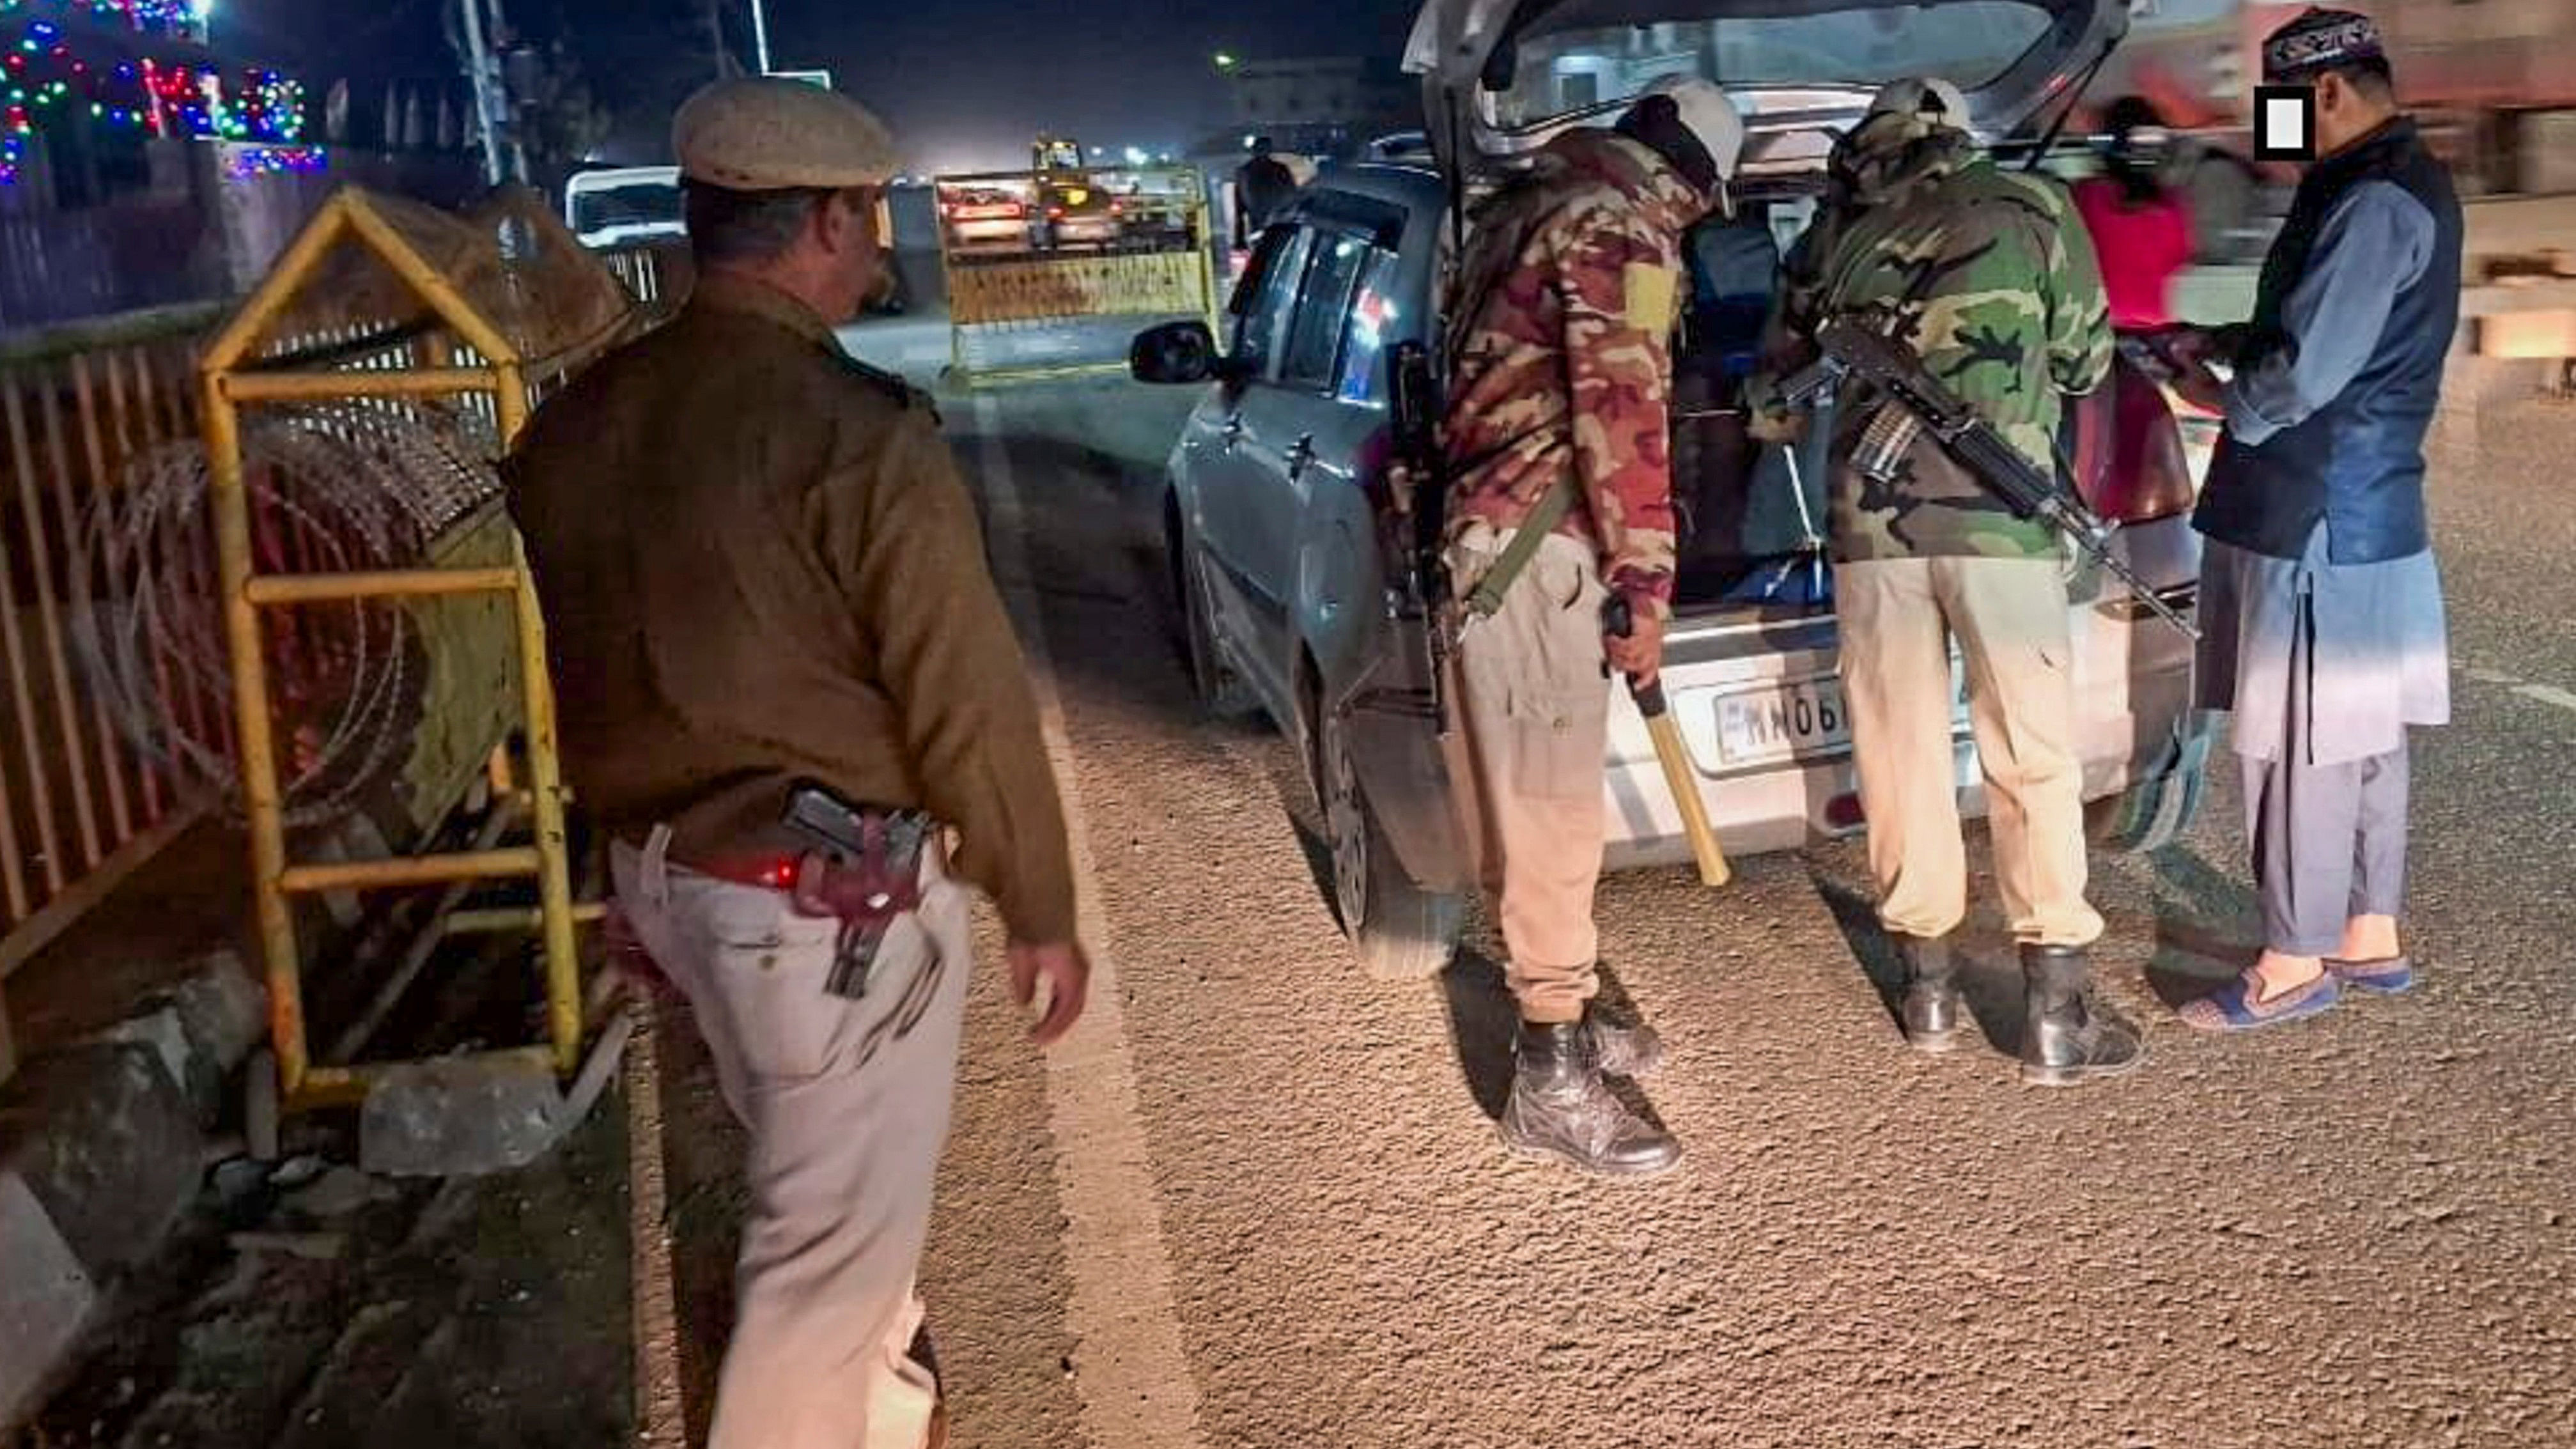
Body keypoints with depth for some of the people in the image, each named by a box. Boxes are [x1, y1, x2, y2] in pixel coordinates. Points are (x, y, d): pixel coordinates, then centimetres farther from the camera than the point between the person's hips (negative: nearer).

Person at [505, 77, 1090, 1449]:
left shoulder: (573, 425, 3)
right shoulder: (859, 433, -21)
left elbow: (594, 671, 10)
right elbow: (967, 703, -18)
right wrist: (1040, 906, -7)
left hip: (660, 870, 9)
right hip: (830, 892, -9)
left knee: (810, 1177, 28)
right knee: (831, 1242, 7)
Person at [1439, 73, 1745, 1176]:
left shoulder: (1531, 207, 20)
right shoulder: (1623, 231, -10)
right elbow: (1624, 417, -17)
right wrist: (1648, 588, -12)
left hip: (1476, 527, 10)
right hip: (1531, 547, -10)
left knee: (1531, 802, 18)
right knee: (1552, 814, -5)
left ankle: (1559, 1021, 30)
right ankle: (1553, 1086, 2)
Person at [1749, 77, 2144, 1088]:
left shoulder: (1848, 242, 15)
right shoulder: (2031, 210, 8)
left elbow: (1780, 381, 25)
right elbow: (2085, 363, 15)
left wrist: (1770, 405, 47)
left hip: (1872, 526, 2)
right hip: (1996, 518, -2)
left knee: (1901, 752, 10)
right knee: (2032, 758, 2)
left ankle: (1927, 983, 19)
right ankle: (2057, 1013, 4)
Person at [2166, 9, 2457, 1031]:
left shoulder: (2375, 201, -18)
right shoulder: (2399, 185, 15)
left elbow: (2307, 372, -22)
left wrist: (2223, 401, -5)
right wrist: (2235, 348, 9)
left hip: (2318, 521, -10)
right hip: (2369, 511, 10)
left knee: (2301, 750, -2)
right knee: (2362, 742, 16)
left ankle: (2295, 965, 7)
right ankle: (2370, 938, 27)